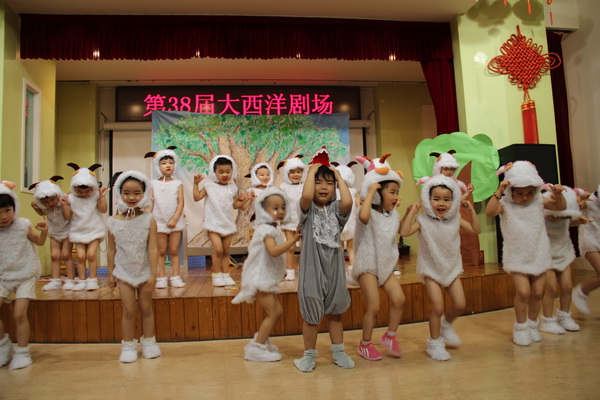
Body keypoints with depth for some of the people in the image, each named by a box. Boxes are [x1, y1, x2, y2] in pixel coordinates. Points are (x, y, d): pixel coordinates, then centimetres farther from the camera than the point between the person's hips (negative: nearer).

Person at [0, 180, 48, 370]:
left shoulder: (23, 225, -9)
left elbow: (39, 242, 6)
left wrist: (43, 231, -13)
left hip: (25, 276, -2)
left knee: (19, 314, -9)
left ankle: (22, 353, 10)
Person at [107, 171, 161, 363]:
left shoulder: (149, 220, -13)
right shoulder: (113, 222, -6)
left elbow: (153, 248, -14)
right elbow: (111, 250, 1)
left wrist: (152, 274, -15)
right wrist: (110, 273, 5)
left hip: (144, 272, -1)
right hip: (124, 273, 1)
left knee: (146, 308, 12)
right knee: (128, 310, 5)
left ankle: (148, 342, 28)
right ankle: (128, 346, 22)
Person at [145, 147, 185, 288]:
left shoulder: (177, 184, 2)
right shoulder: (154, 184, 3)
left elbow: (180, 203, -4)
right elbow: (150, 203, 1)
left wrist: (174, 219, -13)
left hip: (175, 222, 0)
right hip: (159, 222, 0)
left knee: (174, 251, 6)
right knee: (161, 251, 6)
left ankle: (176, 277, 12)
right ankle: (161, 278, 13)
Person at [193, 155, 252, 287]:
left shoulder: (232, 188, 8)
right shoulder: (209, 185, 0)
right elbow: (197, 197, -1)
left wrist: (243, 201, -1)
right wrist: (196, 183, -7)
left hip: (228, 223, 4)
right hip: (214, 223, -3)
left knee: (226, 251, 9)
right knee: (218, 249, -14)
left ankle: (225, 275, 19)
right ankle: (216, 275, 2)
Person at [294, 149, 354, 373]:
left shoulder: (336, 208, 3)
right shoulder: (308, 209, -3)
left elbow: (348, 201, -20)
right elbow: (306, 195, -26)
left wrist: (339, 177, -8)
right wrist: (311, 171, -13)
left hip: (334, 266, 3)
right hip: (312, 266, -2)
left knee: (335, 311, 15)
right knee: (311, 314, 8)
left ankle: (338, 352, 32)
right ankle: (309, 355, 26)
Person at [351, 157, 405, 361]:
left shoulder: (393, 215, 8)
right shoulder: (370, 212, -15)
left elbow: (401, 230, 28)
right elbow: (363, 216, -41)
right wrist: (370, 191, -31)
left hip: (386, 265, 7)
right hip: (368, 265, -7)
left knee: (399, 299, -8)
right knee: (374, 307, -8)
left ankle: (390, 336, 16)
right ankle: (365, 344, 14)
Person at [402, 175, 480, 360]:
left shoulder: (455, 219, -2)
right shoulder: (423, 220, -14)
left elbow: (476, 230, 1)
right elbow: (405, 232, -26)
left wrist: (472, 211, -6)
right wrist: (411, 212, -26)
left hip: (452, 268, 4)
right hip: (431, 270, -4)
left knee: (460, 305, 2)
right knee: (437, 307, -8)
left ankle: (447, 324, 36)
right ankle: (435, 343, 14)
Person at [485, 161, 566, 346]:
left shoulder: (539, 201, 3)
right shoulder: (505, 204, -10)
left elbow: (561, 206, 7)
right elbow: (489, 211, -28)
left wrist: (558, 193, -12)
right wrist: (498, 191, -35)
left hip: (539, 253, 4)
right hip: (517, 256, -4)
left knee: (537, 292, 8)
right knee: (523, 291, -12)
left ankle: (532, 324, 30)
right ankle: (520, 327, 10)